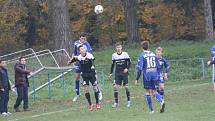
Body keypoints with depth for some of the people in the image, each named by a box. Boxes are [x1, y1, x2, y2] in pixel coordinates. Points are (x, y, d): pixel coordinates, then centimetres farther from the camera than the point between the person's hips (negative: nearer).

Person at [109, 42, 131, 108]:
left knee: (126, 87, -3)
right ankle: (116, 102, 0)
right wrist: (111, 73, 10)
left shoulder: (125, 54, -6)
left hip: (124, 73, -2)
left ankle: (128, 101, 16)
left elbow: (129, 62, 0)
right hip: (117, 73, 2)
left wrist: (127, 68, -17)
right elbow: (112, 64, 12)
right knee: (115, 86, -8)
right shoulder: (114, 55, 2)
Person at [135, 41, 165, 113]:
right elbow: (158, 67, 11)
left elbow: (140, 68, -12)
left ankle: (151, 110, 9)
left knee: (147, 92, 9)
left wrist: (137, 78, -7)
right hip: (155, 75, 4)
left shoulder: (142, 55, -5)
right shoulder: (153, 54, 10)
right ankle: (161, 101, -20)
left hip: (147, 75, -4)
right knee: (154, 92, 10)